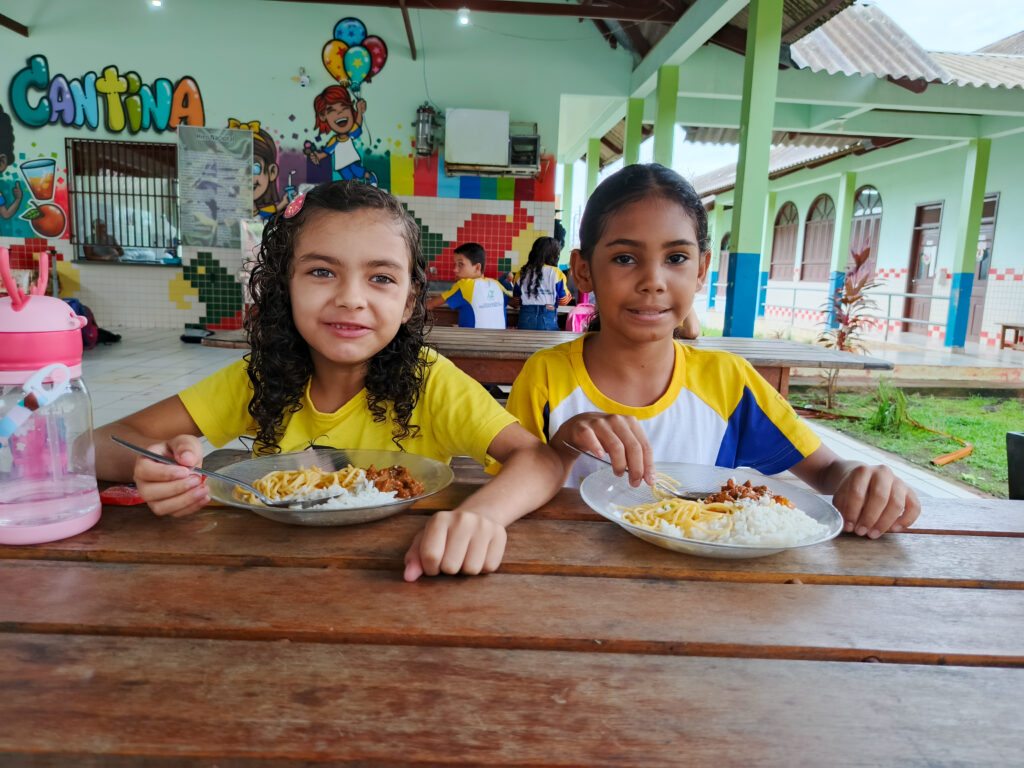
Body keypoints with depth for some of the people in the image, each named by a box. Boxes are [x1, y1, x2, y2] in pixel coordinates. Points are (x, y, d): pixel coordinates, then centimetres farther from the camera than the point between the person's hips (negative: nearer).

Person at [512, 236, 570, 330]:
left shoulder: (522, 274, 4)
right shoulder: (555, 273, -5)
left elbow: (516, 300, 11)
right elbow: (563, 300, 0)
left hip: (526, 317, 3)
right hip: (547, 317, -3)